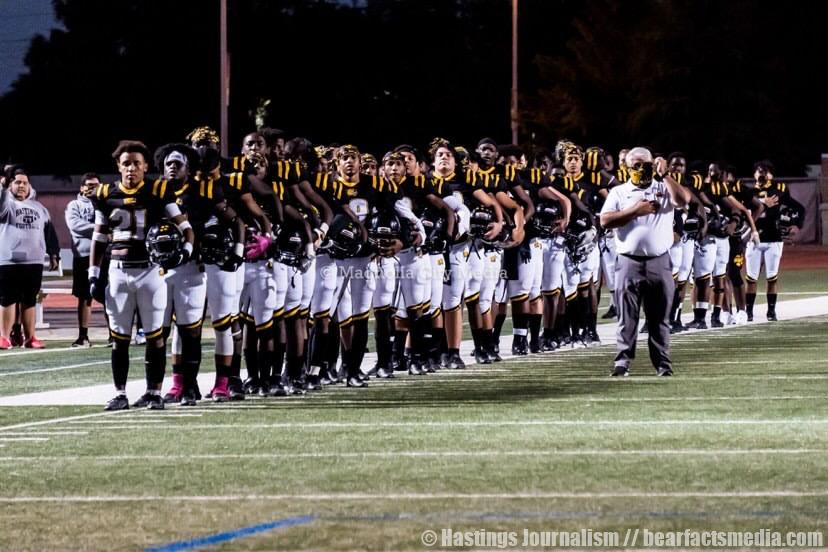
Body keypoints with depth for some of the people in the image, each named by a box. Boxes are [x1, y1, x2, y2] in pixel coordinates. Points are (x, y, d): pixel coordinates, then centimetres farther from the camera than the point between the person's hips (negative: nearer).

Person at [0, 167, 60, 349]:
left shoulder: (39, 208, 17)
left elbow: (49, 232, 20)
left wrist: (53, 254, 17)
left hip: (34, 261, 4)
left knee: (29, 301, 8)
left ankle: (29, 337, 11)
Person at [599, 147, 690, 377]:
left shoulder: (664, 189, 10)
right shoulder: (619, 193, 9)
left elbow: (683, 200, -10)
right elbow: (605, 220, -4)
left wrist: (664, 175, -10)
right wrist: (635, 211, -10)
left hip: (659, 262, 0)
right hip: (629, 261, 0)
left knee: (659, 318, 4)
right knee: (627, 317, -1)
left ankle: (663, 364, 8)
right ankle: (623, 361, 0)